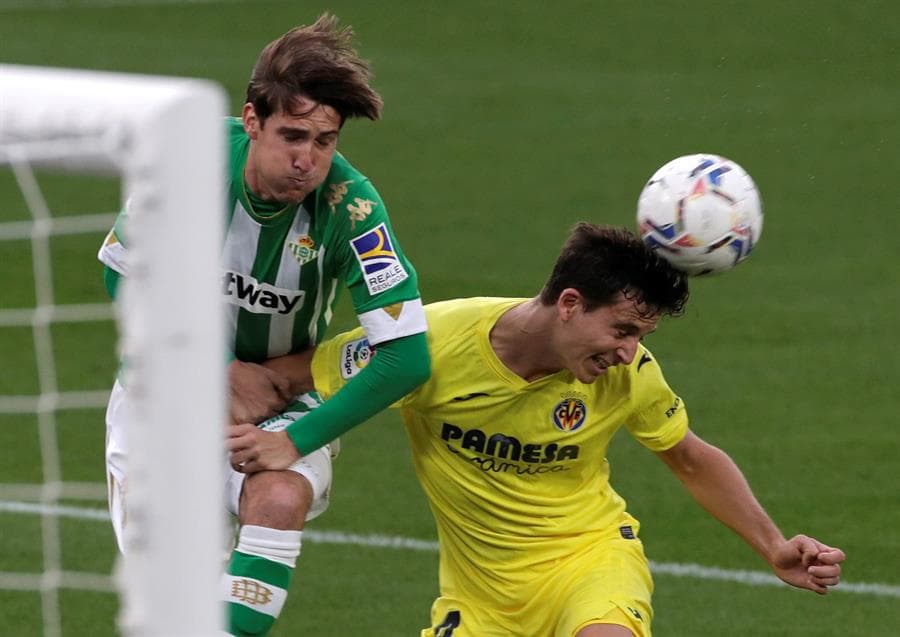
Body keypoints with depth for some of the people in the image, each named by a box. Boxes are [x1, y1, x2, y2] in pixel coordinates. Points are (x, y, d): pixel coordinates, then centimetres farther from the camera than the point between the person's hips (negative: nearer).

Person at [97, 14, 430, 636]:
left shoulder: (349, 205, -27)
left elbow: (406, 357, -28)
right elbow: (123, 273, -6)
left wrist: (296, 441, -29)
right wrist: (221, 371, -13)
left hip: (283, 393, -2)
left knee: (282, 498, -33)